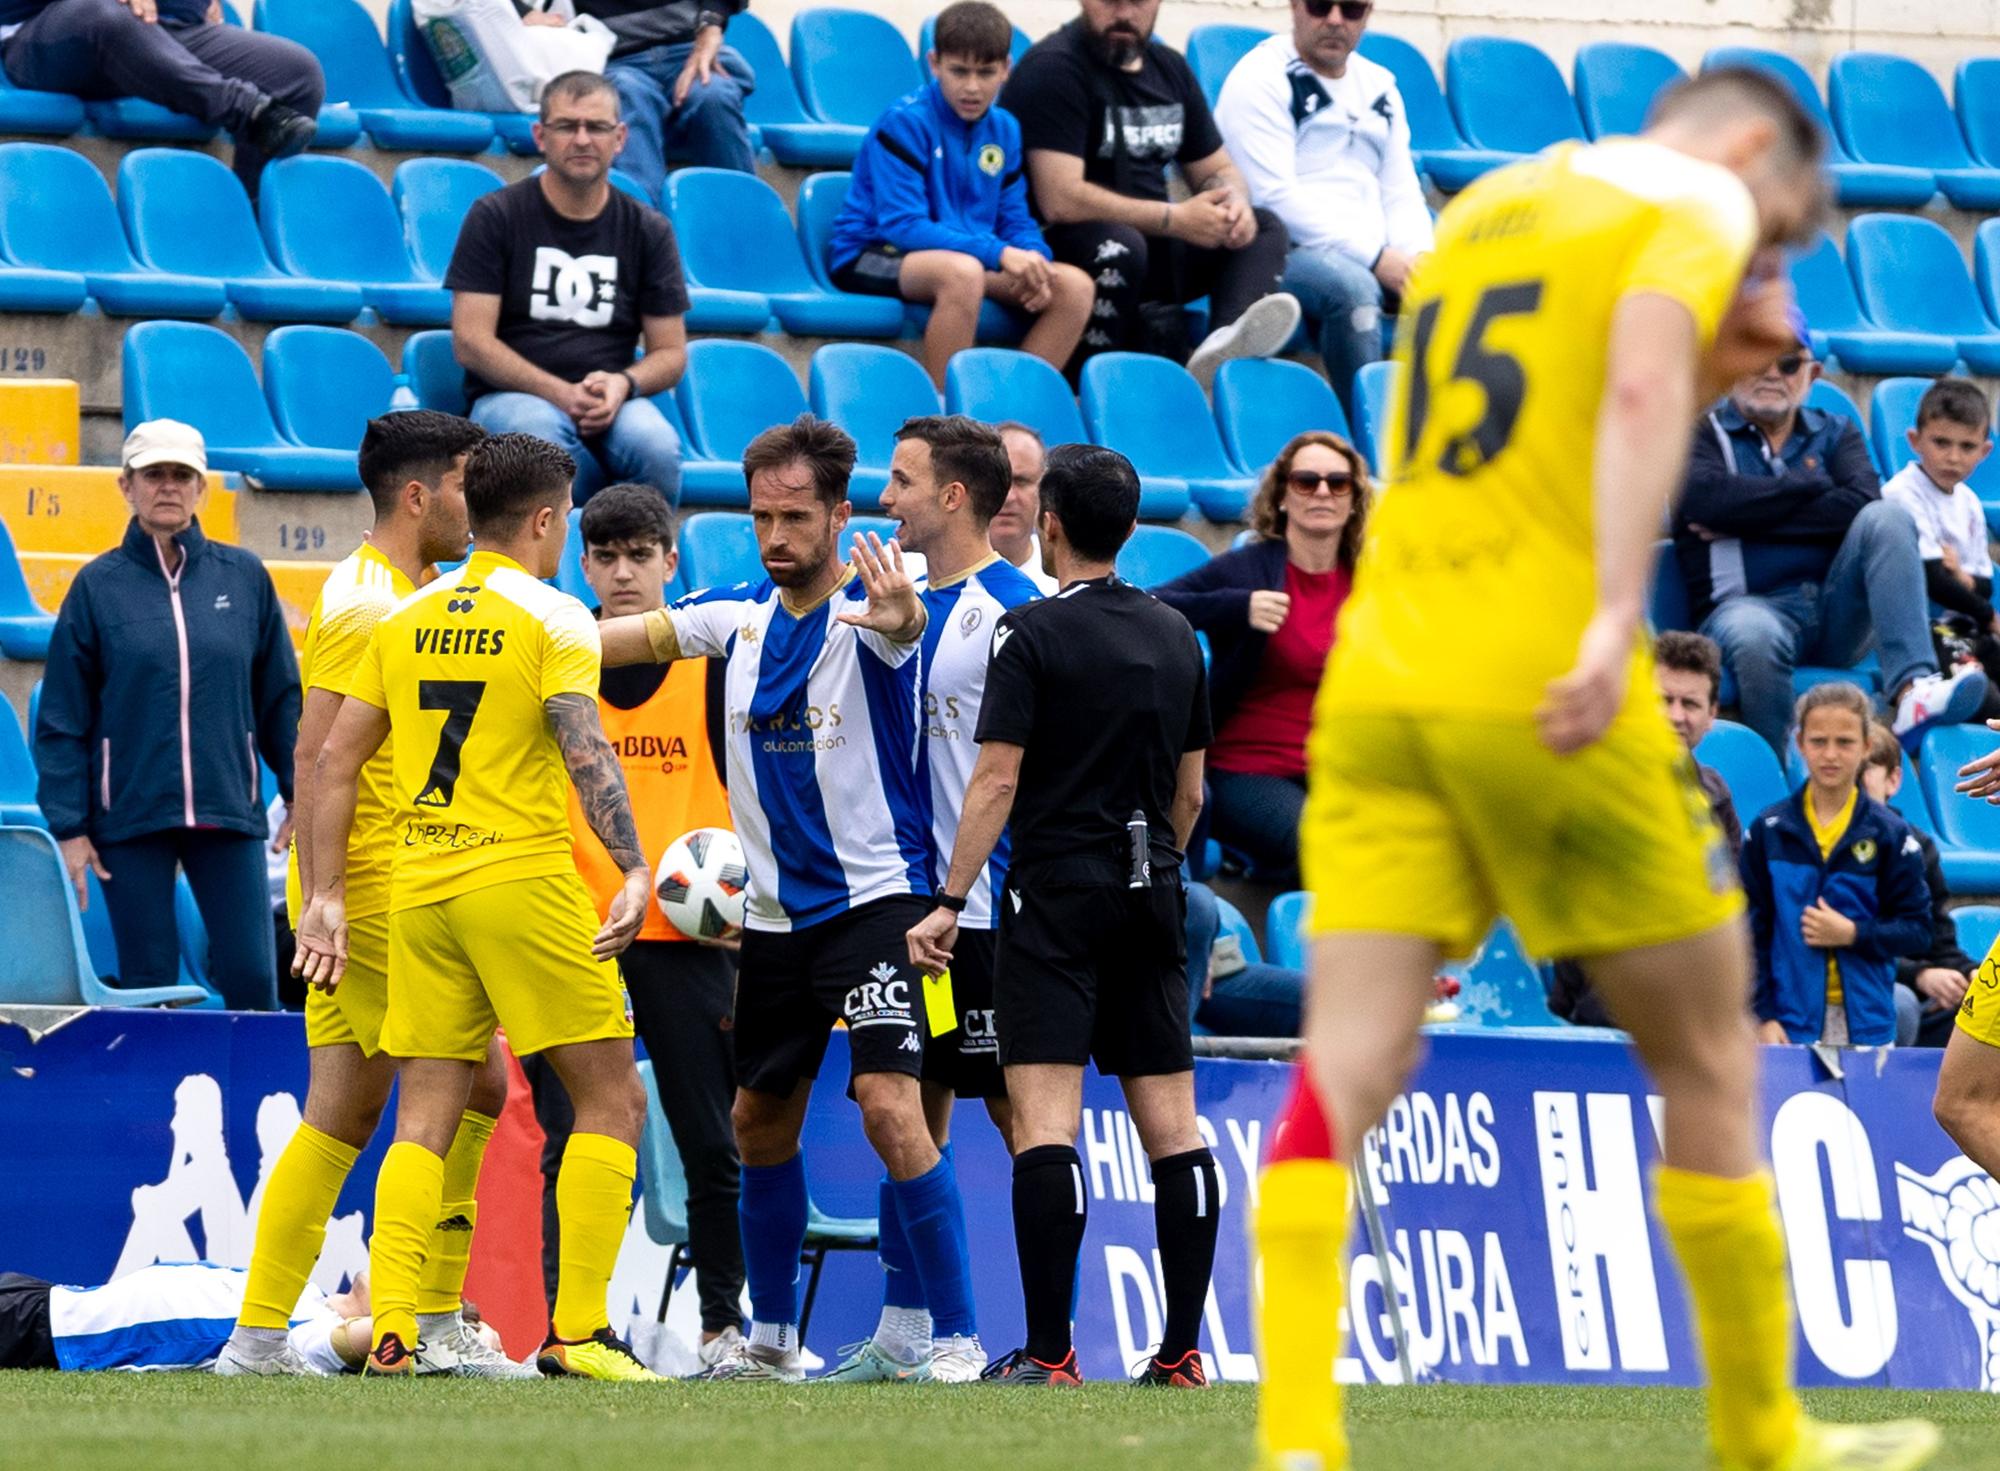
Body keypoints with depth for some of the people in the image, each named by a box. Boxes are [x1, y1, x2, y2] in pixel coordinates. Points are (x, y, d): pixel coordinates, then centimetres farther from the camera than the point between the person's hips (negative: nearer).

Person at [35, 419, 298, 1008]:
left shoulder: (244, 577, 6)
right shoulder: (98, 586, 2)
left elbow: (282, 699, 12)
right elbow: (62, 720, 3)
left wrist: (301, 796, 7)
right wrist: (68, 827, -3)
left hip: (229, 810, 1)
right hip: (130, 818, -1)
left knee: (251, 978, -5)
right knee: (147, 983, 1)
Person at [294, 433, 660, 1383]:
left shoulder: (407, 621, 12)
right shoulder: (551, 619, -4)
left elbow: (335, 759, 12)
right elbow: (583, 748, -17)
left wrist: (326, 897, 16)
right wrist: (634, 873, -22)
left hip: (420, 889, 6)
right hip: (523, 882, -6)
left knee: (423, 1120, 8)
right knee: (613, 1102, 3)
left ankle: (390, 1332, -4)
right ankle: (577, 1331, -5)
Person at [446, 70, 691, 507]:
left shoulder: (648, 230, 13)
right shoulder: (496, 216, 4)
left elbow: (670, 353, 14)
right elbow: (471, 342, -3)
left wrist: (623, 385, -11)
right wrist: (560, 393, -15)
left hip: (614, 405, 2)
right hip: (510, 396, -2)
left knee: (656, 445, -35)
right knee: (540, 430, -40)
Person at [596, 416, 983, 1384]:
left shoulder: (863, 611, -13)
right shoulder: (740, 613, 5)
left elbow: (903, 625, -36)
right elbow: (623, 637, 12)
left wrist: (899, 612, -59)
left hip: (873, 896, -7)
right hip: (774, 908, 7)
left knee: (890, 1106, -20)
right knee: (761, 1123, 13)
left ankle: (957, 1336, -16)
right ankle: (770, 1340, 28)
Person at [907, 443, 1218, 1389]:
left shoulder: (1031, 634, -8)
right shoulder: (1176, 636, 10)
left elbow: (996, 782, -12)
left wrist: (951, 903, -10)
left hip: (1058, 894, -6)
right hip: (1152, 901, 6)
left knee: (1044, 1123, -9)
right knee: (1172, 1126, 5)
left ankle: (1050, 1353, -15)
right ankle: (1183, 1351, 4)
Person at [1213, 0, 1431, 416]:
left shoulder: (1379, 86, 19)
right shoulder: (1261, 80, -4)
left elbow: (1401, 193, 18)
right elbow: (1274, 196, -14)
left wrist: (1419, 257, -7)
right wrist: (1376, 259, -18)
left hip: (1379, 260, 7)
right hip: (1286, 253, -7)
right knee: (1352, 287, -38)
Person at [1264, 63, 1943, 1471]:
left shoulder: (1483, 206, 24)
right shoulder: (1697, 203, 1)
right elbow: (1638, 396, -18)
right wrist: (1616, 621, -27)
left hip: (1380, 676, 6)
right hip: (1543, 686, -6)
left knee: (1347, 1071, -5)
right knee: (1709, 1064, 9)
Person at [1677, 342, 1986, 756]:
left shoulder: (1835, 433, 20)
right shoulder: (1703, 433, 12)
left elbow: (1862, 502, -2)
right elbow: (1706, 497, -12)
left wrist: (1746, 519, -7)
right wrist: (1809, 486, -1)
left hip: (1836, 610, 3)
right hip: (1749, 603, -3)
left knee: (1886, 517, -22)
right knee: (1756, 637, -39)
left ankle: (1911, 691, -39)